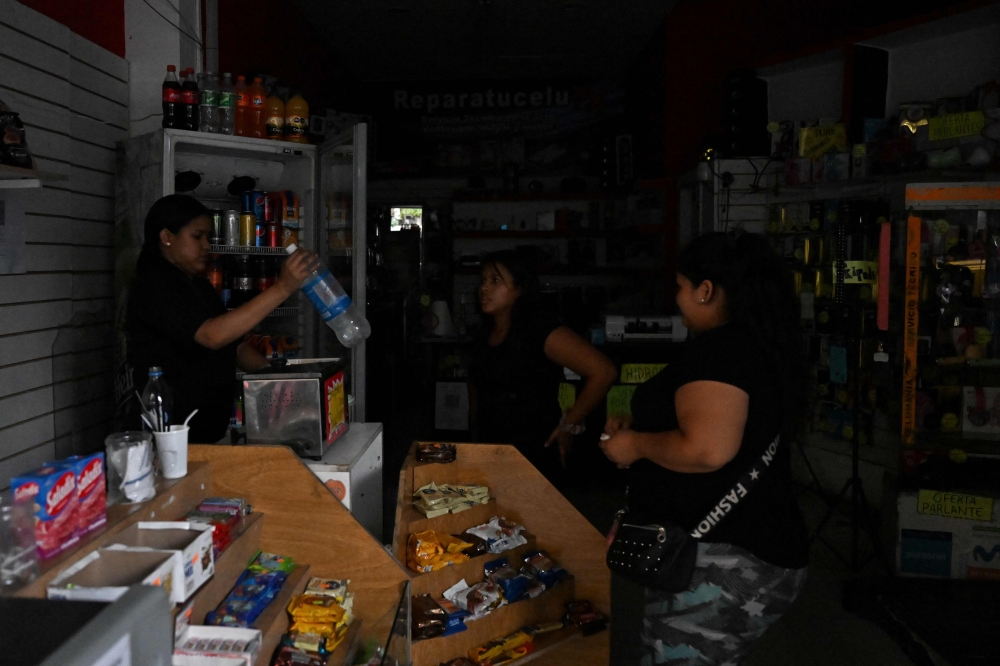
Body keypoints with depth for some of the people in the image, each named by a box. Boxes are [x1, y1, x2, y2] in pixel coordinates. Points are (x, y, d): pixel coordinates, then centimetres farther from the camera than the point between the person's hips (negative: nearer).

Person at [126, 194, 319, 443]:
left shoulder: (198, 285, 19)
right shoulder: (154, 285, -12)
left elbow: (235, 347, 20)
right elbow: (213, 336, -27)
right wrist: (282, 287, -30)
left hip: (213, 427, 8)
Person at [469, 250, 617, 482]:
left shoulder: (540, 330, -15)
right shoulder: (484, 336, 8)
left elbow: (603, 371, -22)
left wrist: (569, 424, -15)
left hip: (534, 456, -7)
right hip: (489, 452, 7)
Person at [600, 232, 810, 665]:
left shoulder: (719, 350, -18)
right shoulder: (759, 345, 14)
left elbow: (707, 450, -30)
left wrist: (637, 445, -13)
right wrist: (639, 429, 15)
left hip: (720, 563, -10)